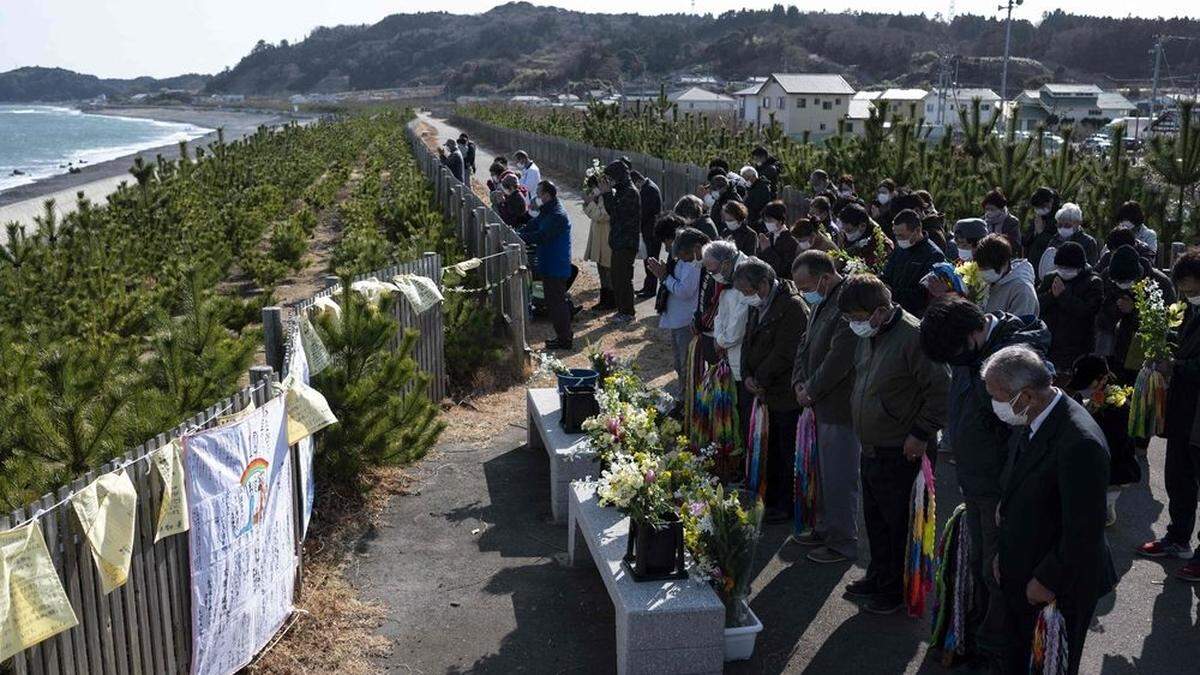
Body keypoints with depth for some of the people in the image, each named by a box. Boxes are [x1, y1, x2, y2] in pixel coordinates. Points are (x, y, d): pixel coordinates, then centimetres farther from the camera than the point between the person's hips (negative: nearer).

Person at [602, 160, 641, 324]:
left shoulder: (631, 192, -16)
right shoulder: (622, 190, 13)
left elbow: (615, 211, -22)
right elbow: (612, 211, 14)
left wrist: (608, 193, -16)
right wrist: (608, 193, 4)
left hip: (626, 244, -10)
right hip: (618, 241, 10)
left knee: (623, 278, -3)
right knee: (615, 276, 15)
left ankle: (627, 312, 6)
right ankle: (621, 309, 24)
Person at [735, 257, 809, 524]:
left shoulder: (793, 307, -19)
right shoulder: (757, 306, 10)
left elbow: (784, 354, -22)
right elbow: (748, 342, 15)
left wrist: (760, 379, -14)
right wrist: (747, 376, -1)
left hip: (788, 395, -9)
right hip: (769, 392, 9)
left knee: (789, 454, 2)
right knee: (773, 449, 19)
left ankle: (787, 506, 14)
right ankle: (772, 499, 31)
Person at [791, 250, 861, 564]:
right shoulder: (821, 303, 11)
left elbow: (839, 358, -24)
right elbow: (807, 344, 18)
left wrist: (811, 390, -13)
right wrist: (800, 382, 3)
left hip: (840, 408, -10)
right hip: (822, 405, 10)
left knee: (839, 477, 1)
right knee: (825, 472, 20)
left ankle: (843, 543, 14)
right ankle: (826, 528, 35)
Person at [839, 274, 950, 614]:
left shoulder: (913, 336, -22)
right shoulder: (868, 335, 7)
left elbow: (941, 389, -21)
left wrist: (921, 434, -18)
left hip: (899, 454, -9)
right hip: (871, 448, 9)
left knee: (898, 523, 5)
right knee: (875, 519, 20)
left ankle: (897, 589, 20)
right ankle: (879, 577, 36)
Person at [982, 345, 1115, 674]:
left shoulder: (1080, 443, -31)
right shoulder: (1032, 422, -3)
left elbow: (1084, 532, -26)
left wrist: (1047, 580, -16)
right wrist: (1005, 553, 7)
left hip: (1061, 586, -8)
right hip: (1022, 572, 8)